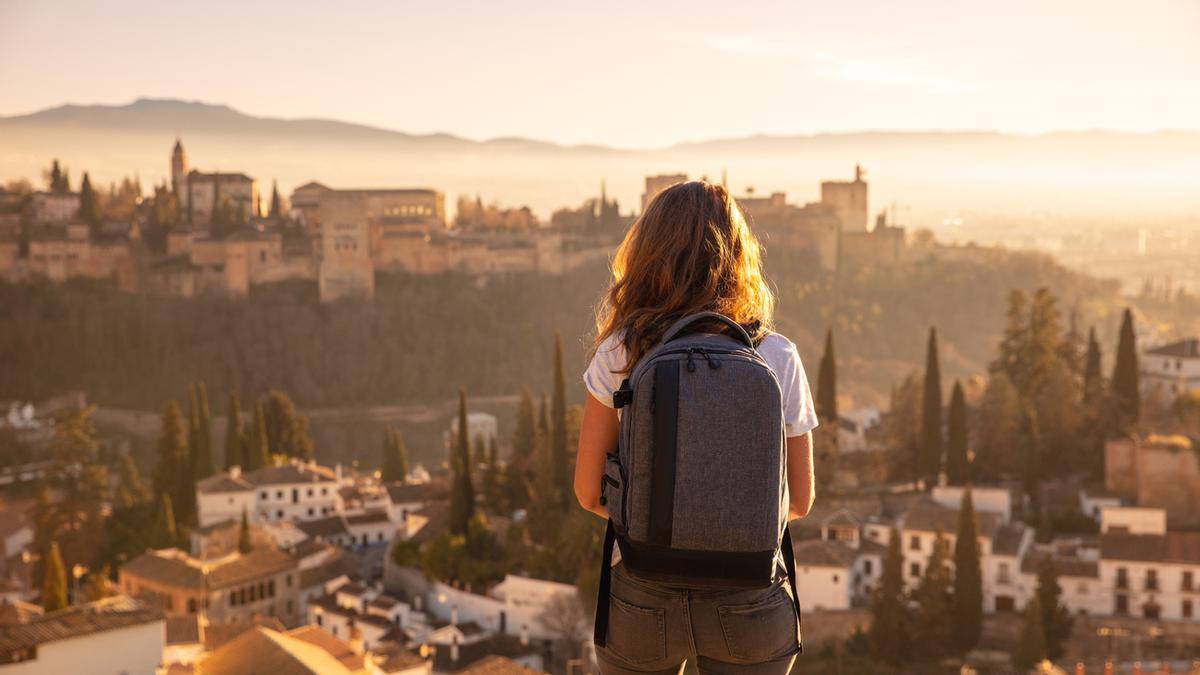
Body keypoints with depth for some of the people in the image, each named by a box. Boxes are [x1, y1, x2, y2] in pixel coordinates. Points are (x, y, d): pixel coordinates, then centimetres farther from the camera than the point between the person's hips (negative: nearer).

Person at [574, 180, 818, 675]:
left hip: (645, 602, 0)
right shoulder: (778, 358, -6)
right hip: (749, 607, 1)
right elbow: (800, 500, 1)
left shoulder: (618, 355, -8)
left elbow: (588, 493, -2)